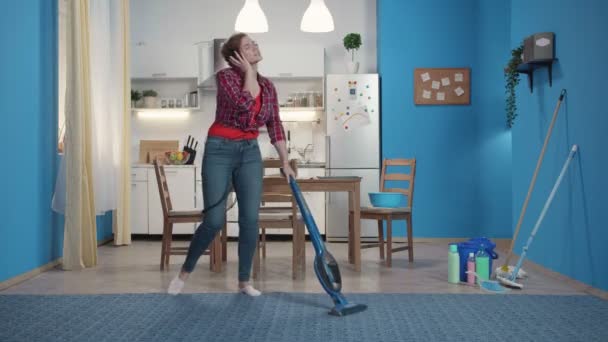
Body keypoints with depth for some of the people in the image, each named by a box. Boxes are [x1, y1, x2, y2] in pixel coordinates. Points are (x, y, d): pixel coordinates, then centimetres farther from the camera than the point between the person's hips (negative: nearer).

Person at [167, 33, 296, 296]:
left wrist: (285, 162, 5)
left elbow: (275, 126, 8)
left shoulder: (267, 86, 7)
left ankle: (244, 281, 14)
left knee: (250, 219, -1)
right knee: (214, 221, -5)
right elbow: (245, 103, -26)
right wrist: (249, 70, -13)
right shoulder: (225, 76, -9)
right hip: (220, 150, -5)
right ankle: (184, 272, 20)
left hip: (250, 152, 5)